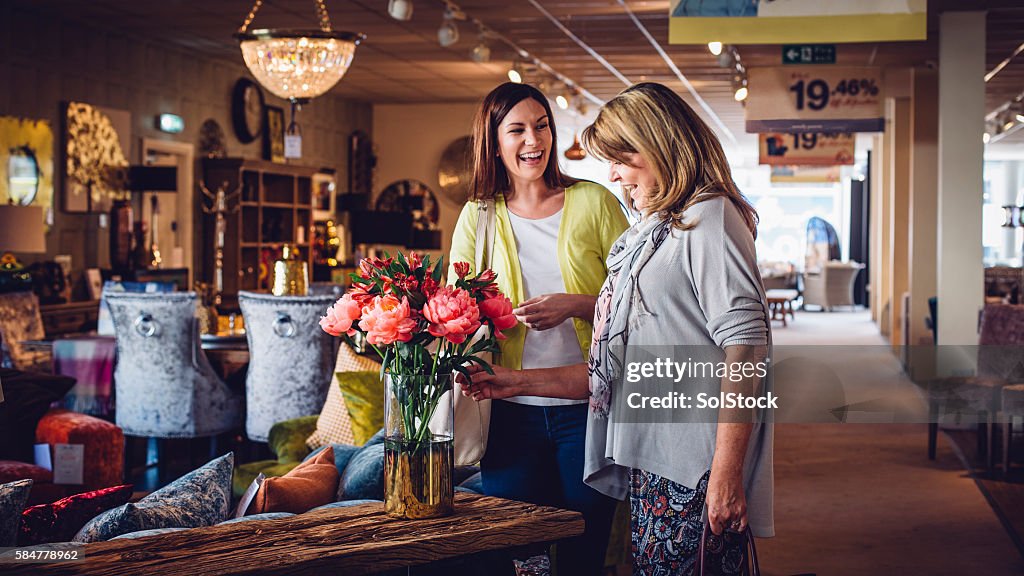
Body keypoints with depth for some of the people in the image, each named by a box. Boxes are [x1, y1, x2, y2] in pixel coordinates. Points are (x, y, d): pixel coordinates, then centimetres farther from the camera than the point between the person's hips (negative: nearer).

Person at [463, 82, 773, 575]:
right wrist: (520, 382, 17)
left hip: (694, 466, -8)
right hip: (648, 465, 8)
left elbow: (745, 342, -15)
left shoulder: (708, 217, -3)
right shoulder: (645, 237, 23)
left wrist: (726, 473, -21)